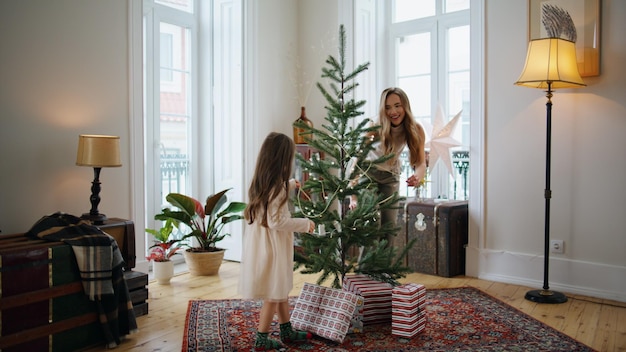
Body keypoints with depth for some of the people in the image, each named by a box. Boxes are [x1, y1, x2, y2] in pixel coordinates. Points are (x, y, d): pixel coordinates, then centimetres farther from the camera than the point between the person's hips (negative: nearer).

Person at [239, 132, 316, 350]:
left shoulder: (262, 183, 5)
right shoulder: (277, 187, -22)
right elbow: (276, 221, -25)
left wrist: (288, 185, 37)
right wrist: (305, 224, -13)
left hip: (262, 244, 9)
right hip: (272, 247, -9)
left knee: (281, 290, 21)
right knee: (273, 296, 6)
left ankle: (287, 332, 35)